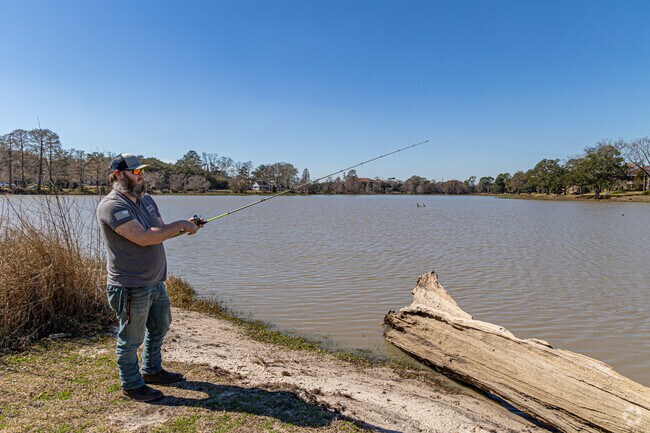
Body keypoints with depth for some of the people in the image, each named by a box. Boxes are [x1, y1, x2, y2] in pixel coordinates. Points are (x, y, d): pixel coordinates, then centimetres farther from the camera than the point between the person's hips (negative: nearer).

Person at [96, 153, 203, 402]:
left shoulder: (146, 200, 10)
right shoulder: (112, 206, -19)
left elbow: (161, 231, 14)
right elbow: (143, 237, -29)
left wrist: (185, 228, -5)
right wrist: (180, 225, -22)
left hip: (156, 282, 10)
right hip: (131, 287, -9)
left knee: (160, 326, 23)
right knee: (131, 338, 7)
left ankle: (152, 370, 43)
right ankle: (132, 385, 26)